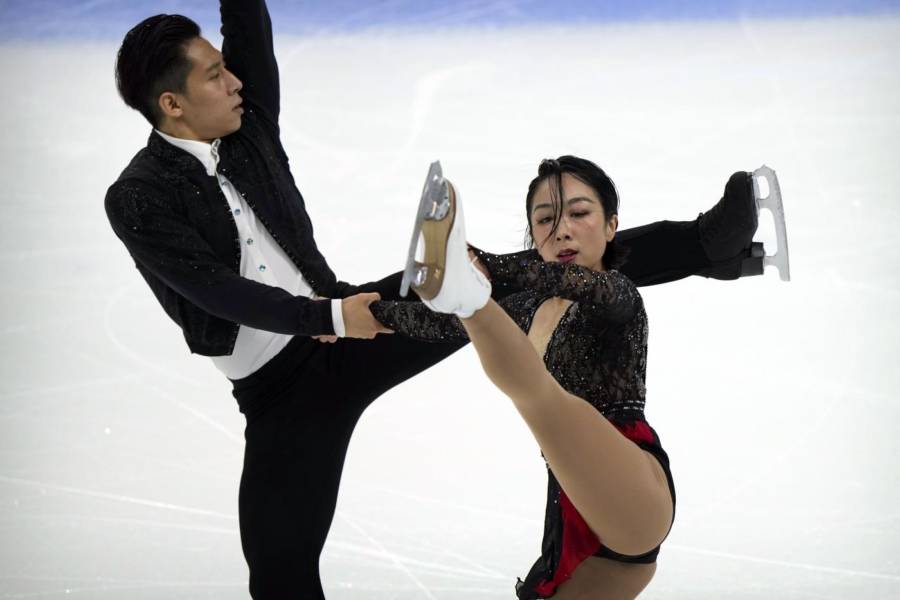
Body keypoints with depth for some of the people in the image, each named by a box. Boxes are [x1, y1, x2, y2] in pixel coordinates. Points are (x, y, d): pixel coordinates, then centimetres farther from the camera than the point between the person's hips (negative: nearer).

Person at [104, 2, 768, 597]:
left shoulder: (247, 124, 2)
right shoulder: (139, 200, -14)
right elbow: (215, 288, -24)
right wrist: (328, 317, -27)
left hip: (342, 317, 4)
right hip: (276, 384, -4)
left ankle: (705, 243, -14)